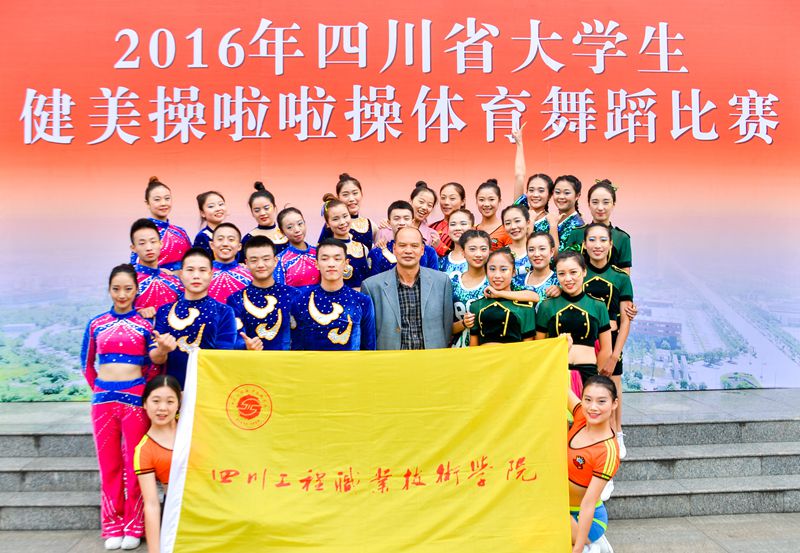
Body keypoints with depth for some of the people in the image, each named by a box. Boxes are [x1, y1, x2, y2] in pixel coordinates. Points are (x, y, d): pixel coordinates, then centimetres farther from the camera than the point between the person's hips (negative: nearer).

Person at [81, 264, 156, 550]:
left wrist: (145, 394, 2)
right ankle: (113, 526, 17)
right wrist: (97, 389, 12)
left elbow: (154, 365, 6)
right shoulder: (96, 324, 7)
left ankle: (133, 527, 11)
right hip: (103, 398, 2)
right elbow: (87, 363, 18)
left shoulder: (145, 325, 1)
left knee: (135, 463, 1)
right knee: (108, 464, 7)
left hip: (134, 397, -2)